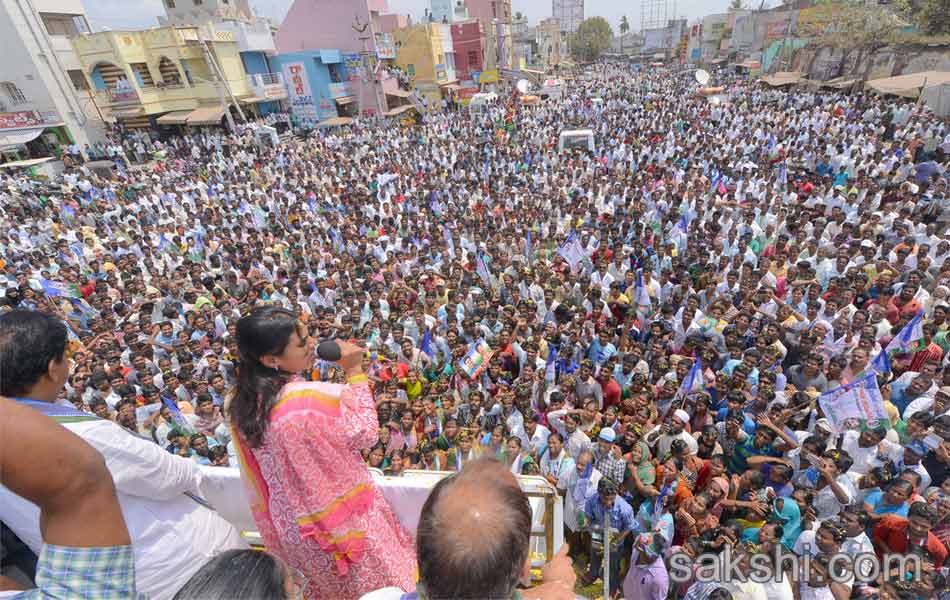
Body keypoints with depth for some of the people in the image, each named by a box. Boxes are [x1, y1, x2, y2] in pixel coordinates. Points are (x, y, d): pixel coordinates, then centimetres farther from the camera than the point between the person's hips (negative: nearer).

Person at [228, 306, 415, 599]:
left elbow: (254, 478, 4)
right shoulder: (310, 398, -34)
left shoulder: (243, 403, -8)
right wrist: (354, 371, -21)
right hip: (340, 519, -7)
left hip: (291, 523, 7)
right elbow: (366, 433, -21)